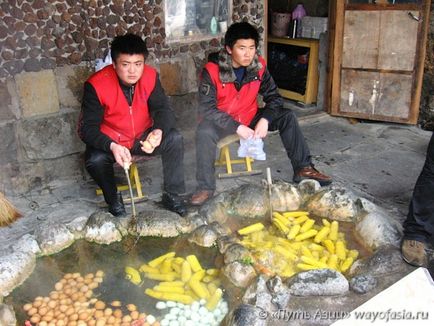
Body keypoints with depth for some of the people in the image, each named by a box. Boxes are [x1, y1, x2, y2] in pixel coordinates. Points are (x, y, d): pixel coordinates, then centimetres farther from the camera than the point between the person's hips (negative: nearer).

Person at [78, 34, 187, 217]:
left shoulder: (150, 76, -14)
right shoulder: (96, 85, -23)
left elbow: (163, 109, -14)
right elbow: (87, 127, -23)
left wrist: (159, 131, -38)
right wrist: (112, 146, -42)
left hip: (143, 138, 2)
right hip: (110, 141, -2)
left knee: (174, 139, -22)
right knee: (95, 160, -32)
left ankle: (172, 195, -6)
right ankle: (113, 199, 0)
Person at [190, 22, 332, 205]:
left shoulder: (259, 66, -9)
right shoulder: (212, 70, -21)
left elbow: (274, 97, -3)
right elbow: (207, 109, -25)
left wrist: (265, 119, -23)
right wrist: (237, 127, -31)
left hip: (250, 118, 4)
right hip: (221, 122, -4)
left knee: (287, 117, -12)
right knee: (204, 132, -36)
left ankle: (303, 169, -4)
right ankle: (206, 187, -22)